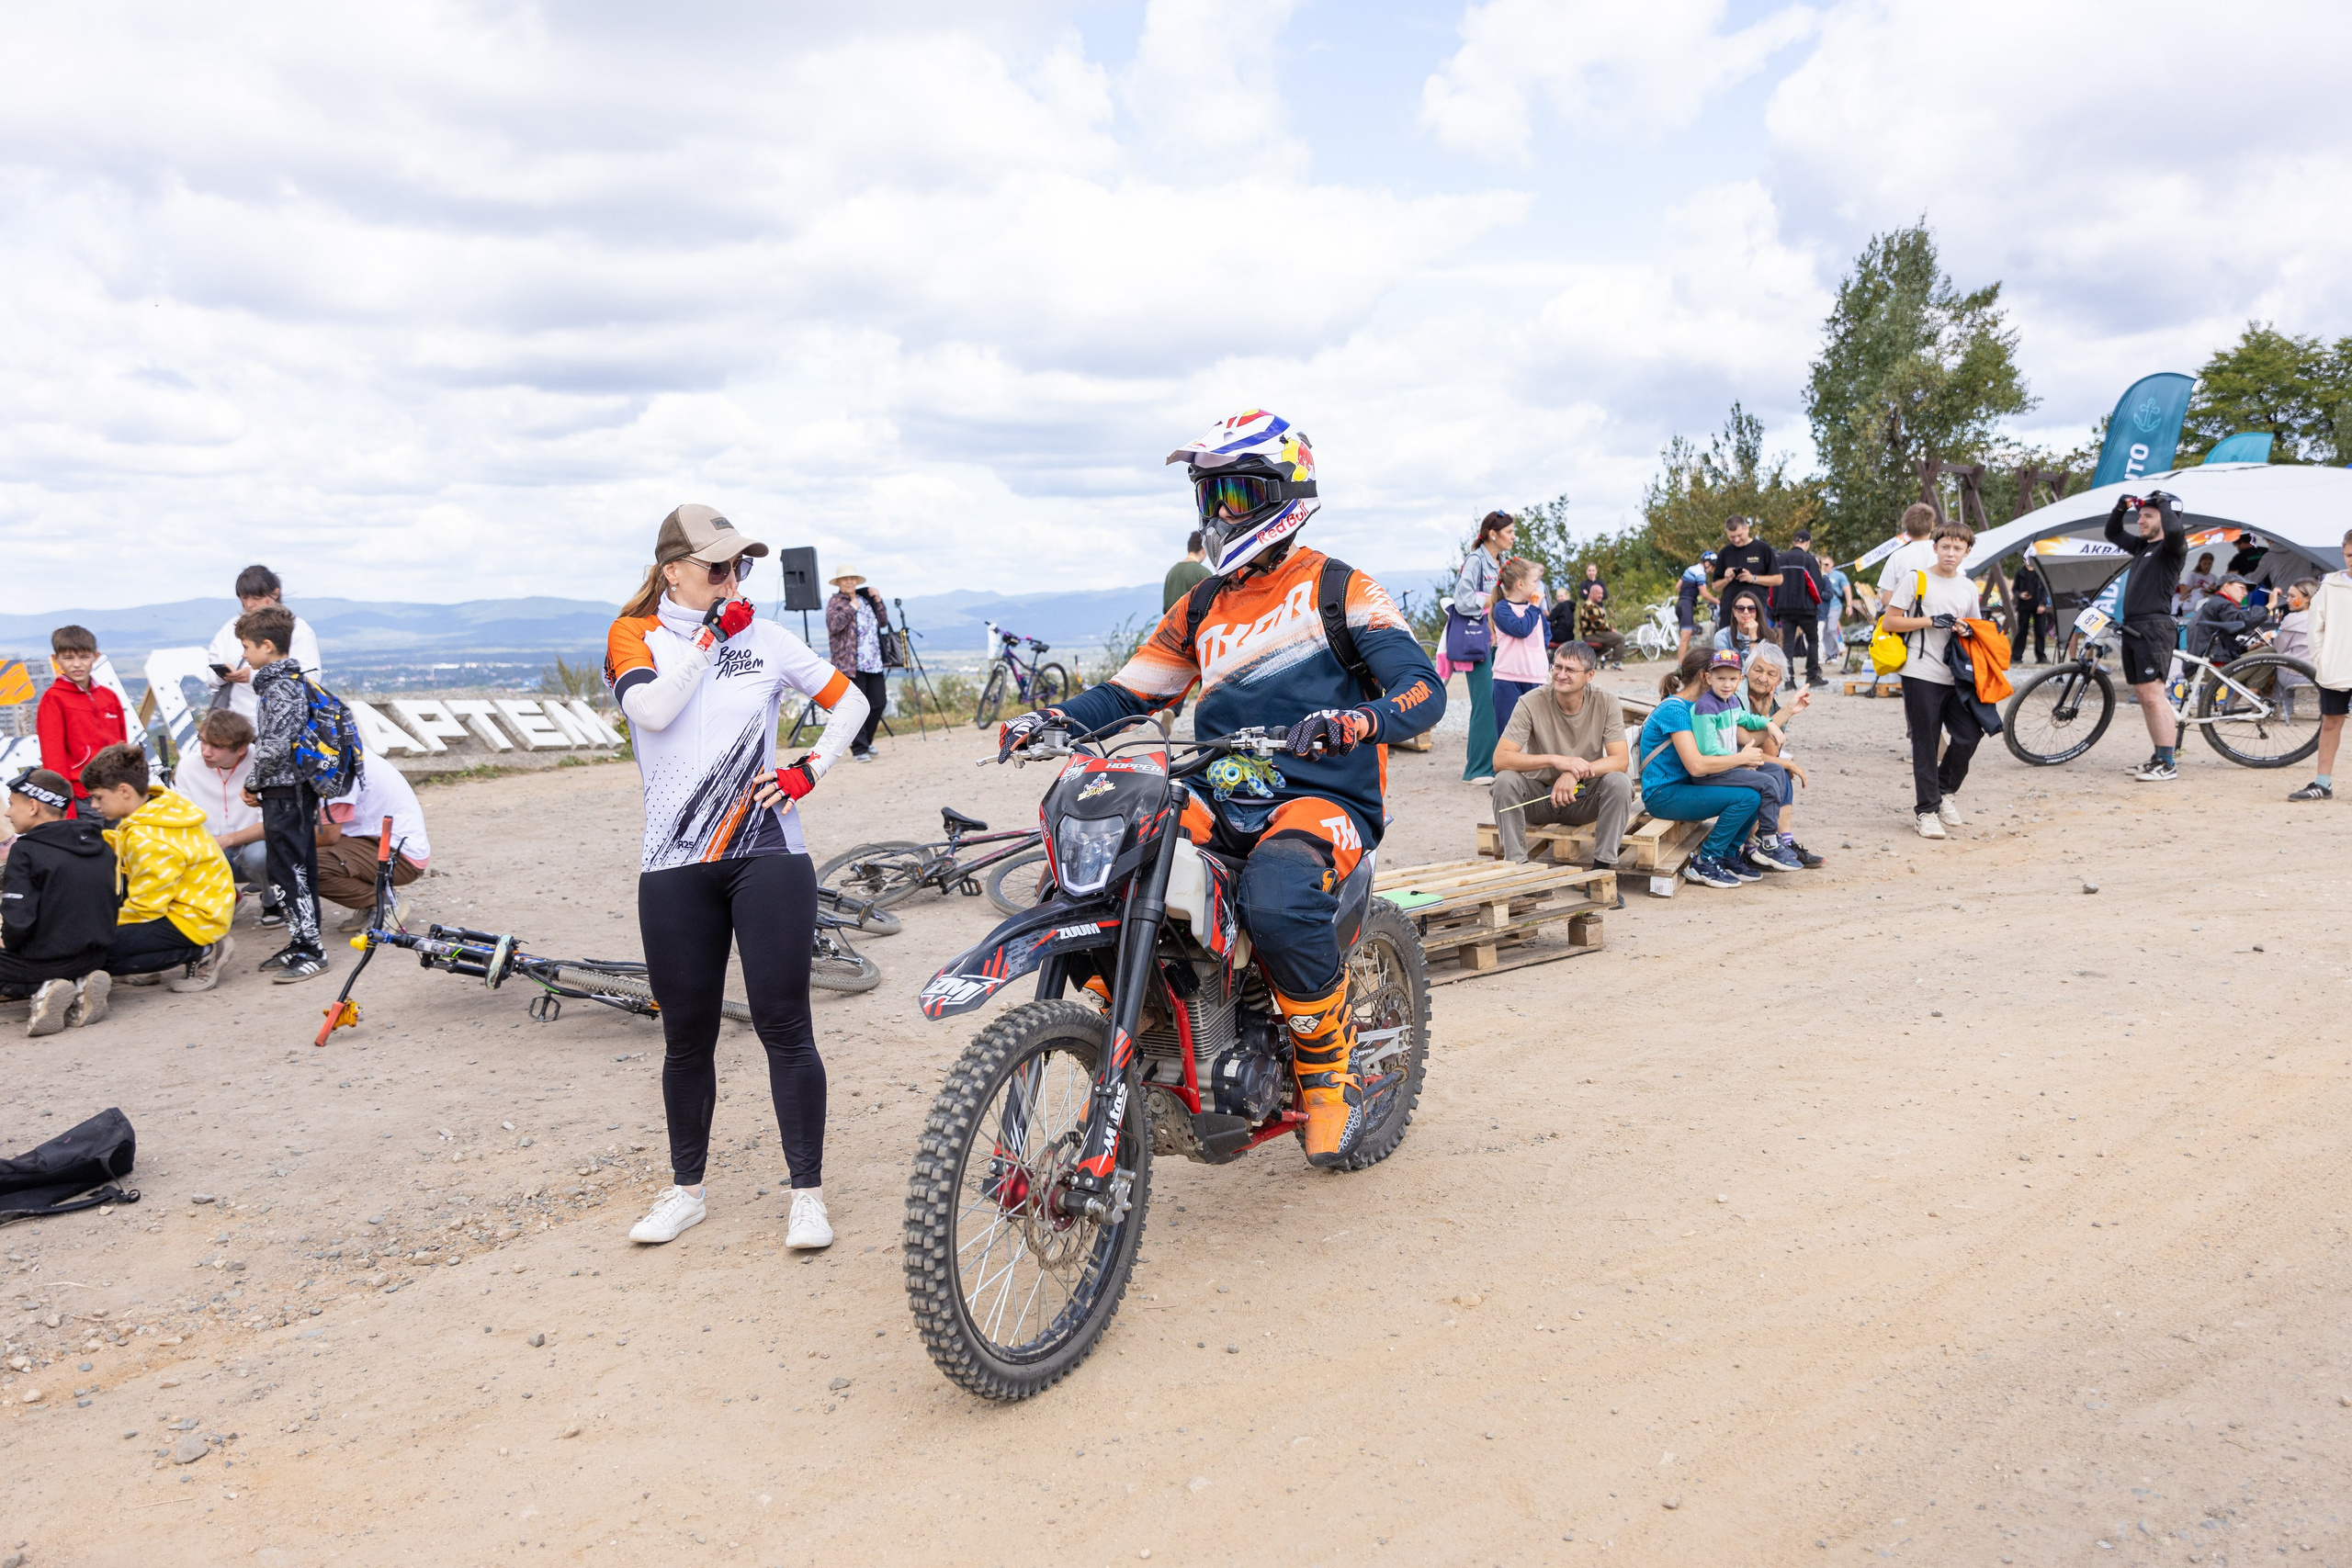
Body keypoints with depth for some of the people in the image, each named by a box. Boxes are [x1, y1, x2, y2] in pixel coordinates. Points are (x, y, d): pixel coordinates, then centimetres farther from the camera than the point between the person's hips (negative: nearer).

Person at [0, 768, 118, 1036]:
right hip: (93, 960, 6)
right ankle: (80, 984, 2)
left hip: (43, 963, -6)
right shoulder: (100, 846, 6)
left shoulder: (25, 851, -14)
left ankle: (43, 990, -7)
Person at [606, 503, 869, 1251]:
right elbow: (653, 708, -15)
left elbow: (850, 700, 14)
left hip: (768, 853, 0)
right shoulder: (634, 637, 6)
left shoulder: (766, 637, 7)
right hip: (675, 868, 1)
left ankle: (808, 1194, 7)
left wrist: (809, 770, 1)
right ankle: (686, 1189, 27)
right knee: (687, 1034, 9)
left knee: (783, 1025, -3)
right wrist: (712, 635, -9)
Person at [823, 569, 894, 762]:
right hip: (850, 664, -7)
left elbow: (883, 623, 18)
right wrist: (851, 608, -14)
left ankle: (866, 741, 26)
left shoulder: (865, 599, 19)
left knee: (878, 703, 8)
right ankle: (859, 750, -4)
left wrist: (878, 601, 6)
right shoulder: (835, 602, 0)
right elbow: (833, 625, -16)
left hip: (874, 663, 7)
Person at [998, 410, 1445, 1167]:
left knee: (1279, 906, -37)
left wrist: (1353, 721, -30)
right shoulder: (1200, 609, 20)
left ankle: (1329, 1073, -10)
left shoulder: (1338, 588, 2)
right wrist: (1054, 718, -2)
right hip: (1221, 801, 6)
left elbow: (1423, 687, -9)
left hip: (1323, 799, -5)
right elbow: (1131, 689, 18)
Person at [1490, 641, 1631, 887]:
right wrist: (1555, 760, -37)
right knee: (1505, 780, -29)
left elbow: (1620, 761, -18)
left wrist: (1575, 773, -35)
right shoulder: (1532, 704, -16)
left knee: (1619, 782, -28)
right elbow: (1500, 758, -25)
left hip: (1583, 797, 1)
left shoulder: (1606, 703, -11)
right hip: (1539, 797, -1)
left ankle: (1603, 866, -16)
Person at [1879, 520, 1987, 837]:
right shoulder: (1917, 580, -1)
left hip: (1956, 677, 5)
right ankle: (1926, 810, 5)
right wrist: (1931, 621, -13)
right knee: (1925, 744, -2)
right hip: (1922, 676, -5)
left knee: (1970, 734, -4)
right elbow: (1889, 622, -5)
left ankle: (1945, 790, 20)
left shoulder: (1968, 588, 15)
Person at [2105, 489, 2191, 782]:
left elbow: (2175, 529, -31)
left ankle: (2168, 765, -11)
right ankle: (2158, 757, 18)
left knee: (2153, 696, -12)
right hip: (2133, 628, 9)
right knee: (2142, 695, 11)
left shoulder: (2171, 547, -7)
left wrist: (2163, 503, -13)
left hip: (2154, 628, -9)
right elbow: (2113, 534, 31)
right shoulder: (2142, 546, 17)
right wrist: (2121, 508, 12)